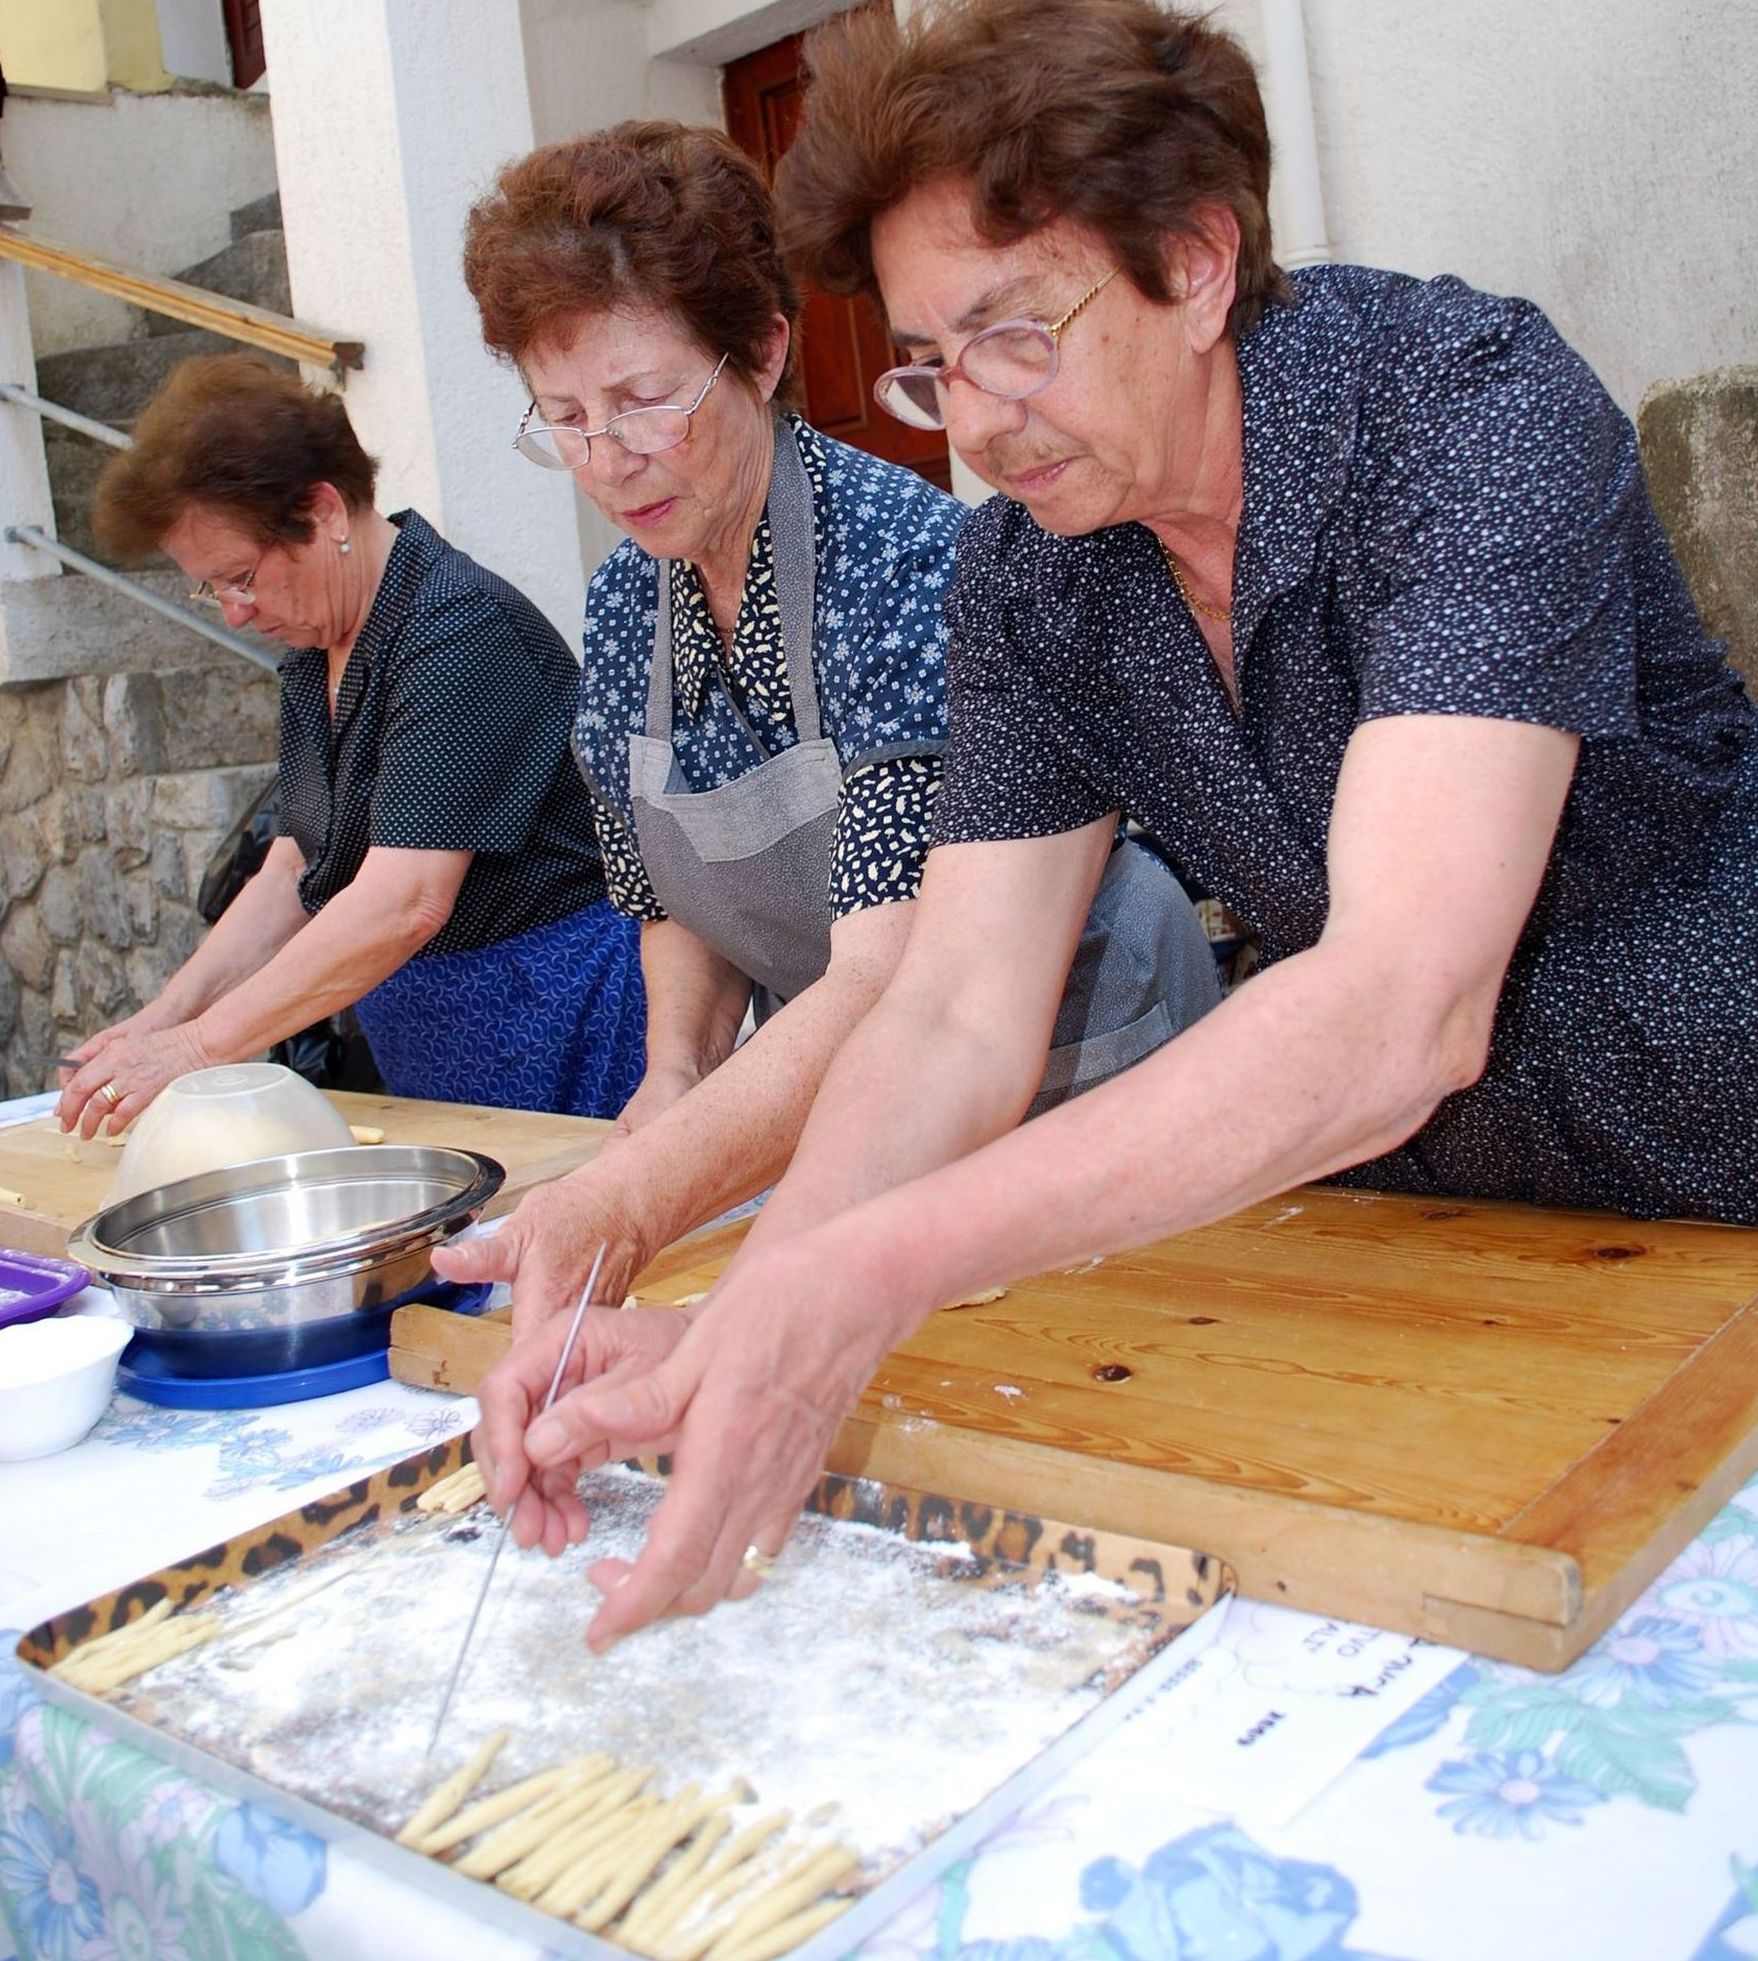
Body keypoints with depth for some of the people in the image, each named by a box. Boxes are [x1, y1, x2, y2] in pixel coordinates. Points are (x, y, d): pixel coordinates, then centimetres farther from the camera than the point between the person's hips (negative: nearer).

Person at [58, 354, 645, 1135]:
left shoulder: (458, 630, -19)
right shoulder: (314, 652, 10)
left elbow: (404, 904, -26)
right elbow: (293, 874, 14)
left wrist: (199, 1047, -22)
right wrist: (166, 1015, 0)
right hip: (407, 1026, 8)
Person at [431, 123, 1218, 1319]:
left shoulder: (909, 561, -24)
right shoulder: (626, 604, -2)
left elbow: (884, 986, -33)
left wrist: (620, 1205, -44)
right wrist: (678, 1077, -10)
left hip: (1076, 1076, -5)